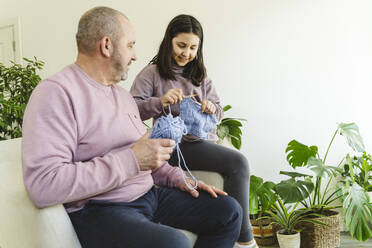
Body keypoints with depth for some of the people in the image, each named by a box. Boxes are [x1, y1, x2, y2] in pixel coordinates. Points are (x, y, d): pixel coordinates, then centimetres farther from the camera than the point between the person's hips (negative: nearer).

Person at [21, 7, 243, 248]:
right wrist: (131, 160, -24)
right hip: (99, 209, -8)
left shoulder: (123, 95, 17)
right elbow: (43, 185, -25)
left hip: (149, 193, 9)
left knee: (228, 210, 1)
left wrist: (176, 177, 8)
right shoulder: (56, 92, -13)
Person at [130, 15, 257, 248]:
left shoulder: (201, 75, 19)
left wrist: (211, 109, -7)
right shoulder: (153, 73, 3)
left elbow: (218, 111, 17)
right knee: (238, 161, -24)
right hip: (176, 143, -6)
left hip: (204, 140, 6)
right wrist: (160, 102, -24)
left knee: (238, 164, -23)